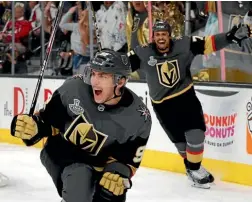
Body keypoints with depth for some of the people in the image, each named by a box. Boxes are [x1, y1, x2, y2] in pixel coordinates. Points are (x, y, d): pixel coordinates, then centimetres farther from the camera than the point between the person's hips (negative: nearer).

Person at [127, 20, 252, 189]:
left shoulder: (184, 46, -9)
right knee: (181, 140, 3)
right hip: (163, 104, -1)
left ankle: (194, 168, 19)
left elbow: (208, 44, -12)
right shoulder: (143, 54, -11)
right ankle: (191, 166, 27)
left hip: (186, 97, 1)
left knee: (195, 135, -5)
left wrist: (231, 37, -22)